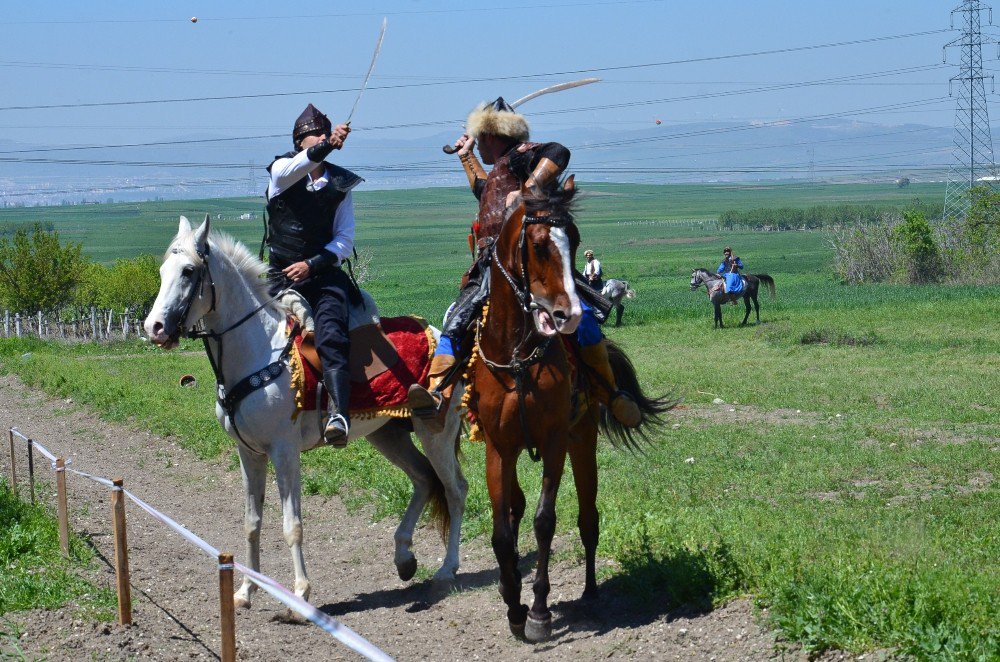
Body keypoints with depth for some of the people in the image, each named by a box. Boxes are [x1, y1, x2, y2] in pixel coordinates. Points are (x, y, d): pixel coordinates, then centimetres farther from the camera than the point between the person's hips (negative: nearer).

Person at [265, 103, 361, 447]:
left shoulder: (340, 184, 12)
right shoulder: (282, 172, 5)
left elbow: (345, 241, 7)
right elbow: (298, 167, -22)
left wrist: (312, 264, -10)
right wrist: (327, 146, -41)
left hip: (325, 274, -1)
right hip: (281, 274, 1)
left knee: (330, 336, -25)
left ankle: (339, 414, -43)